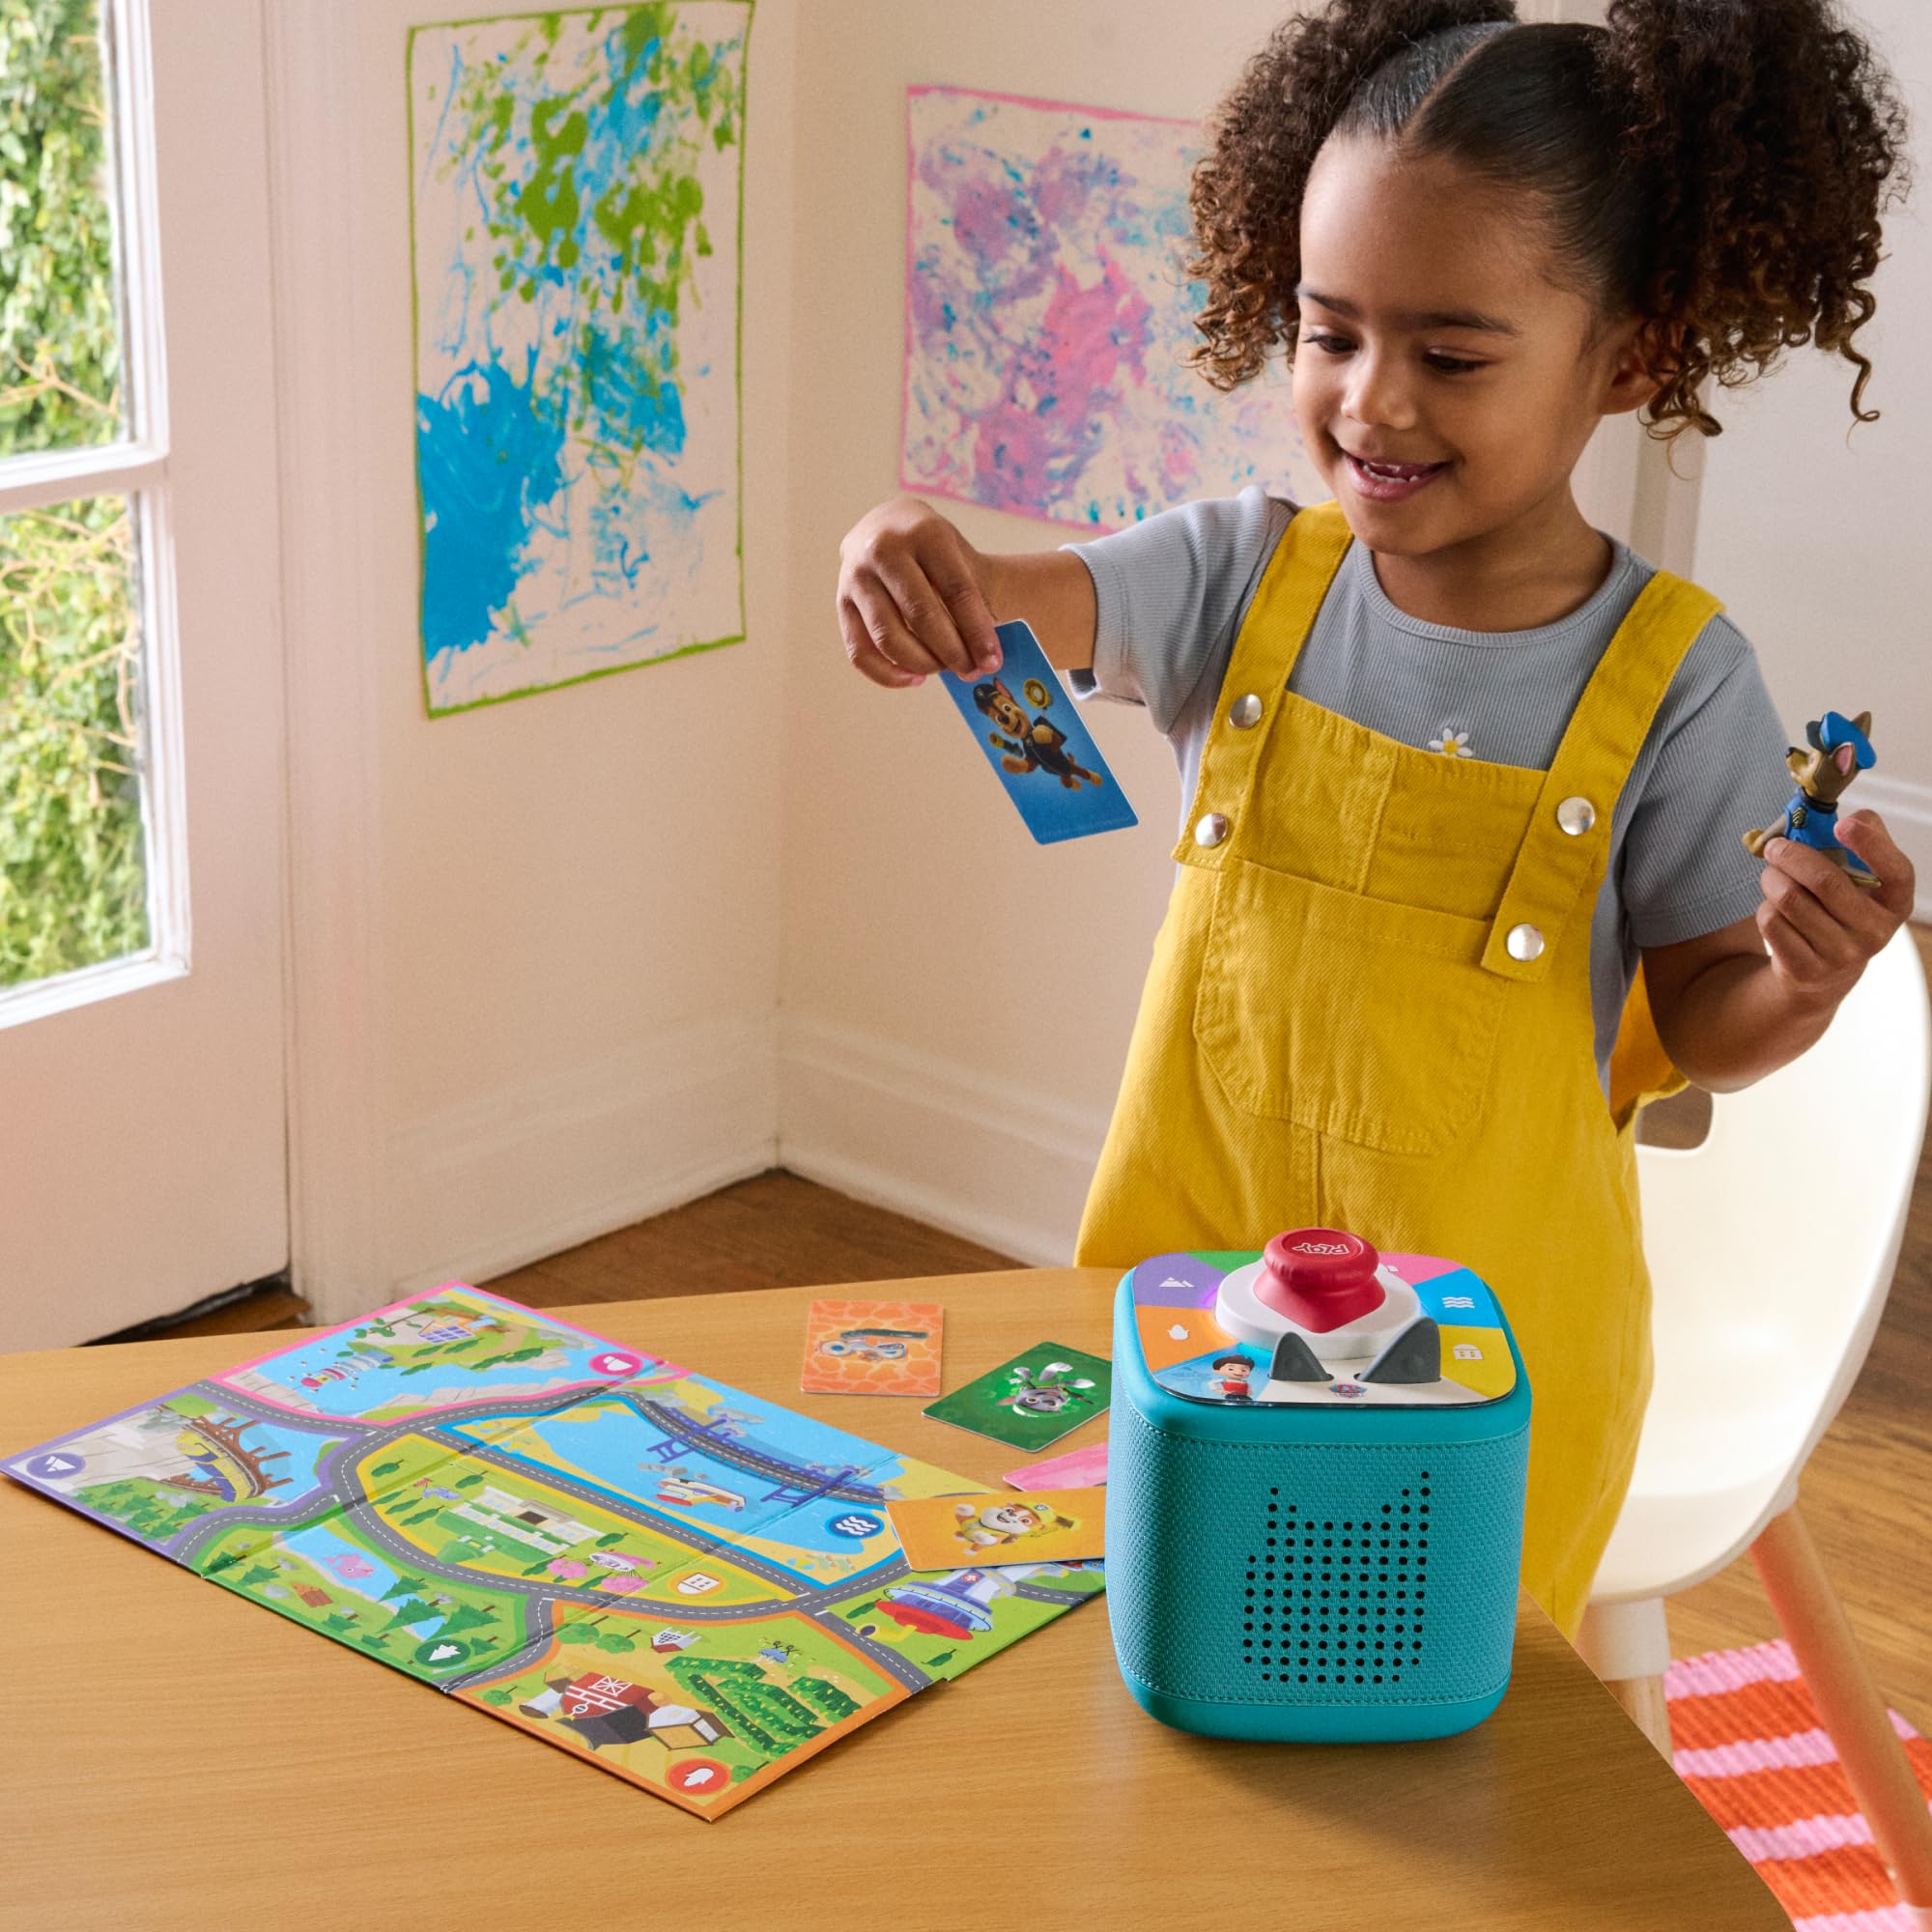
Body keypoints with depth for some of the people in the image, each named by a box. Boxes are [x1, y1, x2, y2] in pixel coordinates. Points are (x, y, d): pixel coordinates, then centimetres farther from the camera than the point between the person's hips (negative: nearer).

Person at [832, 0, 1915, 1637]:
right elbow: (1006, 616, -18)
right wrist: (915, 576, -40)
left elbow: (1693, 1030, -4)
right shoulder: (1249, 577, -5)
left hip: (1488, 1330, -2)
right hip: (1184, 1276, 3)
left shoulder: (1672, 677, -12)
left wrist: (1798, 980, -25)